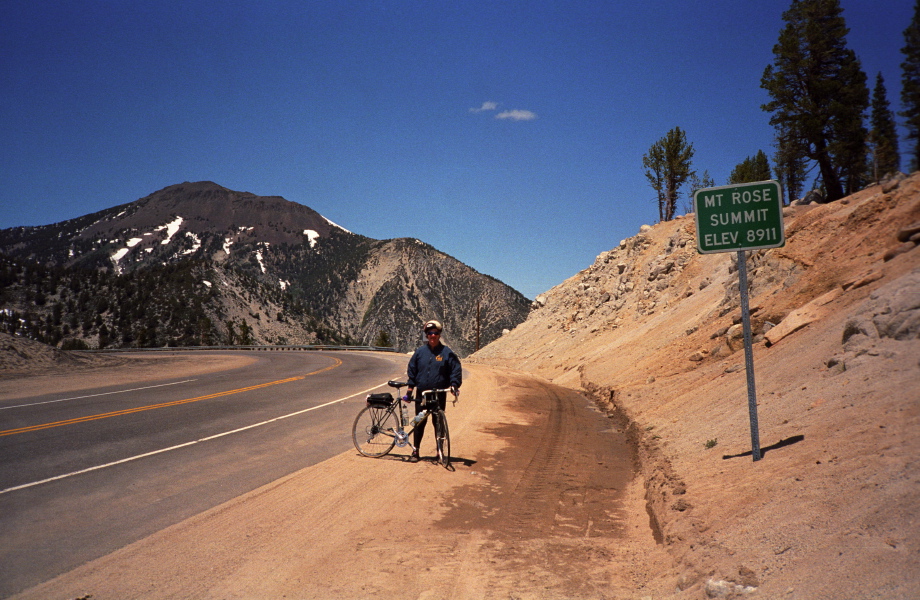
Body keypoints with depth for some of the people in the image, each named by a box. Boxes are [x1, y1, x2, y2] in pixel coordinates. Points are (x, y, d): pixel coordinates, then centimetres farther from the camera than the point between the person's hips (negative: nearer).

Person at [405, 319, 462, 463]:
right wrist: (410, 388, 5)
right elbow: (411, 370, 10)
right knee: (419, 423, 5)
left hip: (439, 395, -1)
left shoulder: (447, 353, 0)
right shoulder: (419, 352, 5)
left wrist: (454, 385, -12)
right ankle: (415, 451, 15)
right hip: (421, 394, 1)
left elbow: (456, 370, 1)